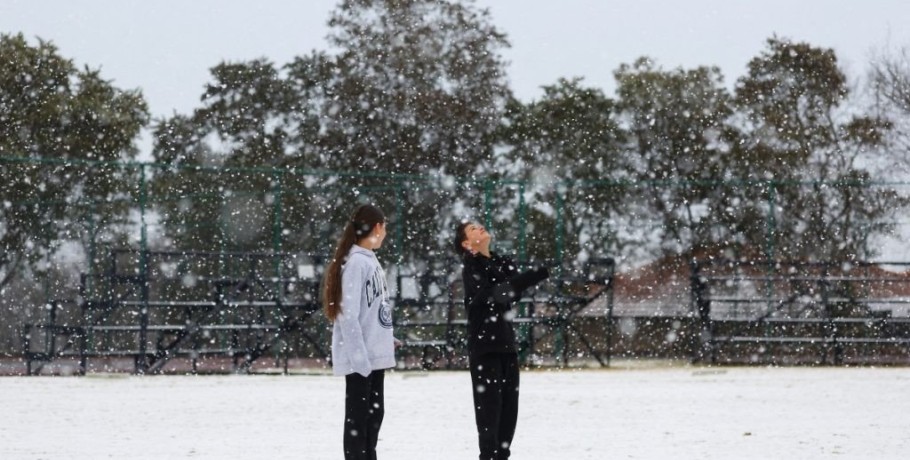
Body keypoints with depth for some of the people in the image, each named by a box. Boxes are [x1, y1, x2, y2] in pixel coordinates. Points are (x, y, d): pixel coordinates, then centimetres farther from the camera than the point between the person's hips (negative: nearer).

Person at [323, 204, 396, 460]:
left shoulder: (370, 259, 12)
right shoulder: (356, 262, -16)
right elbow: (348, 314, -20)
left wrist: (385, 338, 11)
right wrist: (359, 355, -22)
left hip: (375, 353, 9)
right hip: (359, 356, -9)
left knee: (374, 412, 15)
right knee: (358, 415, -5)